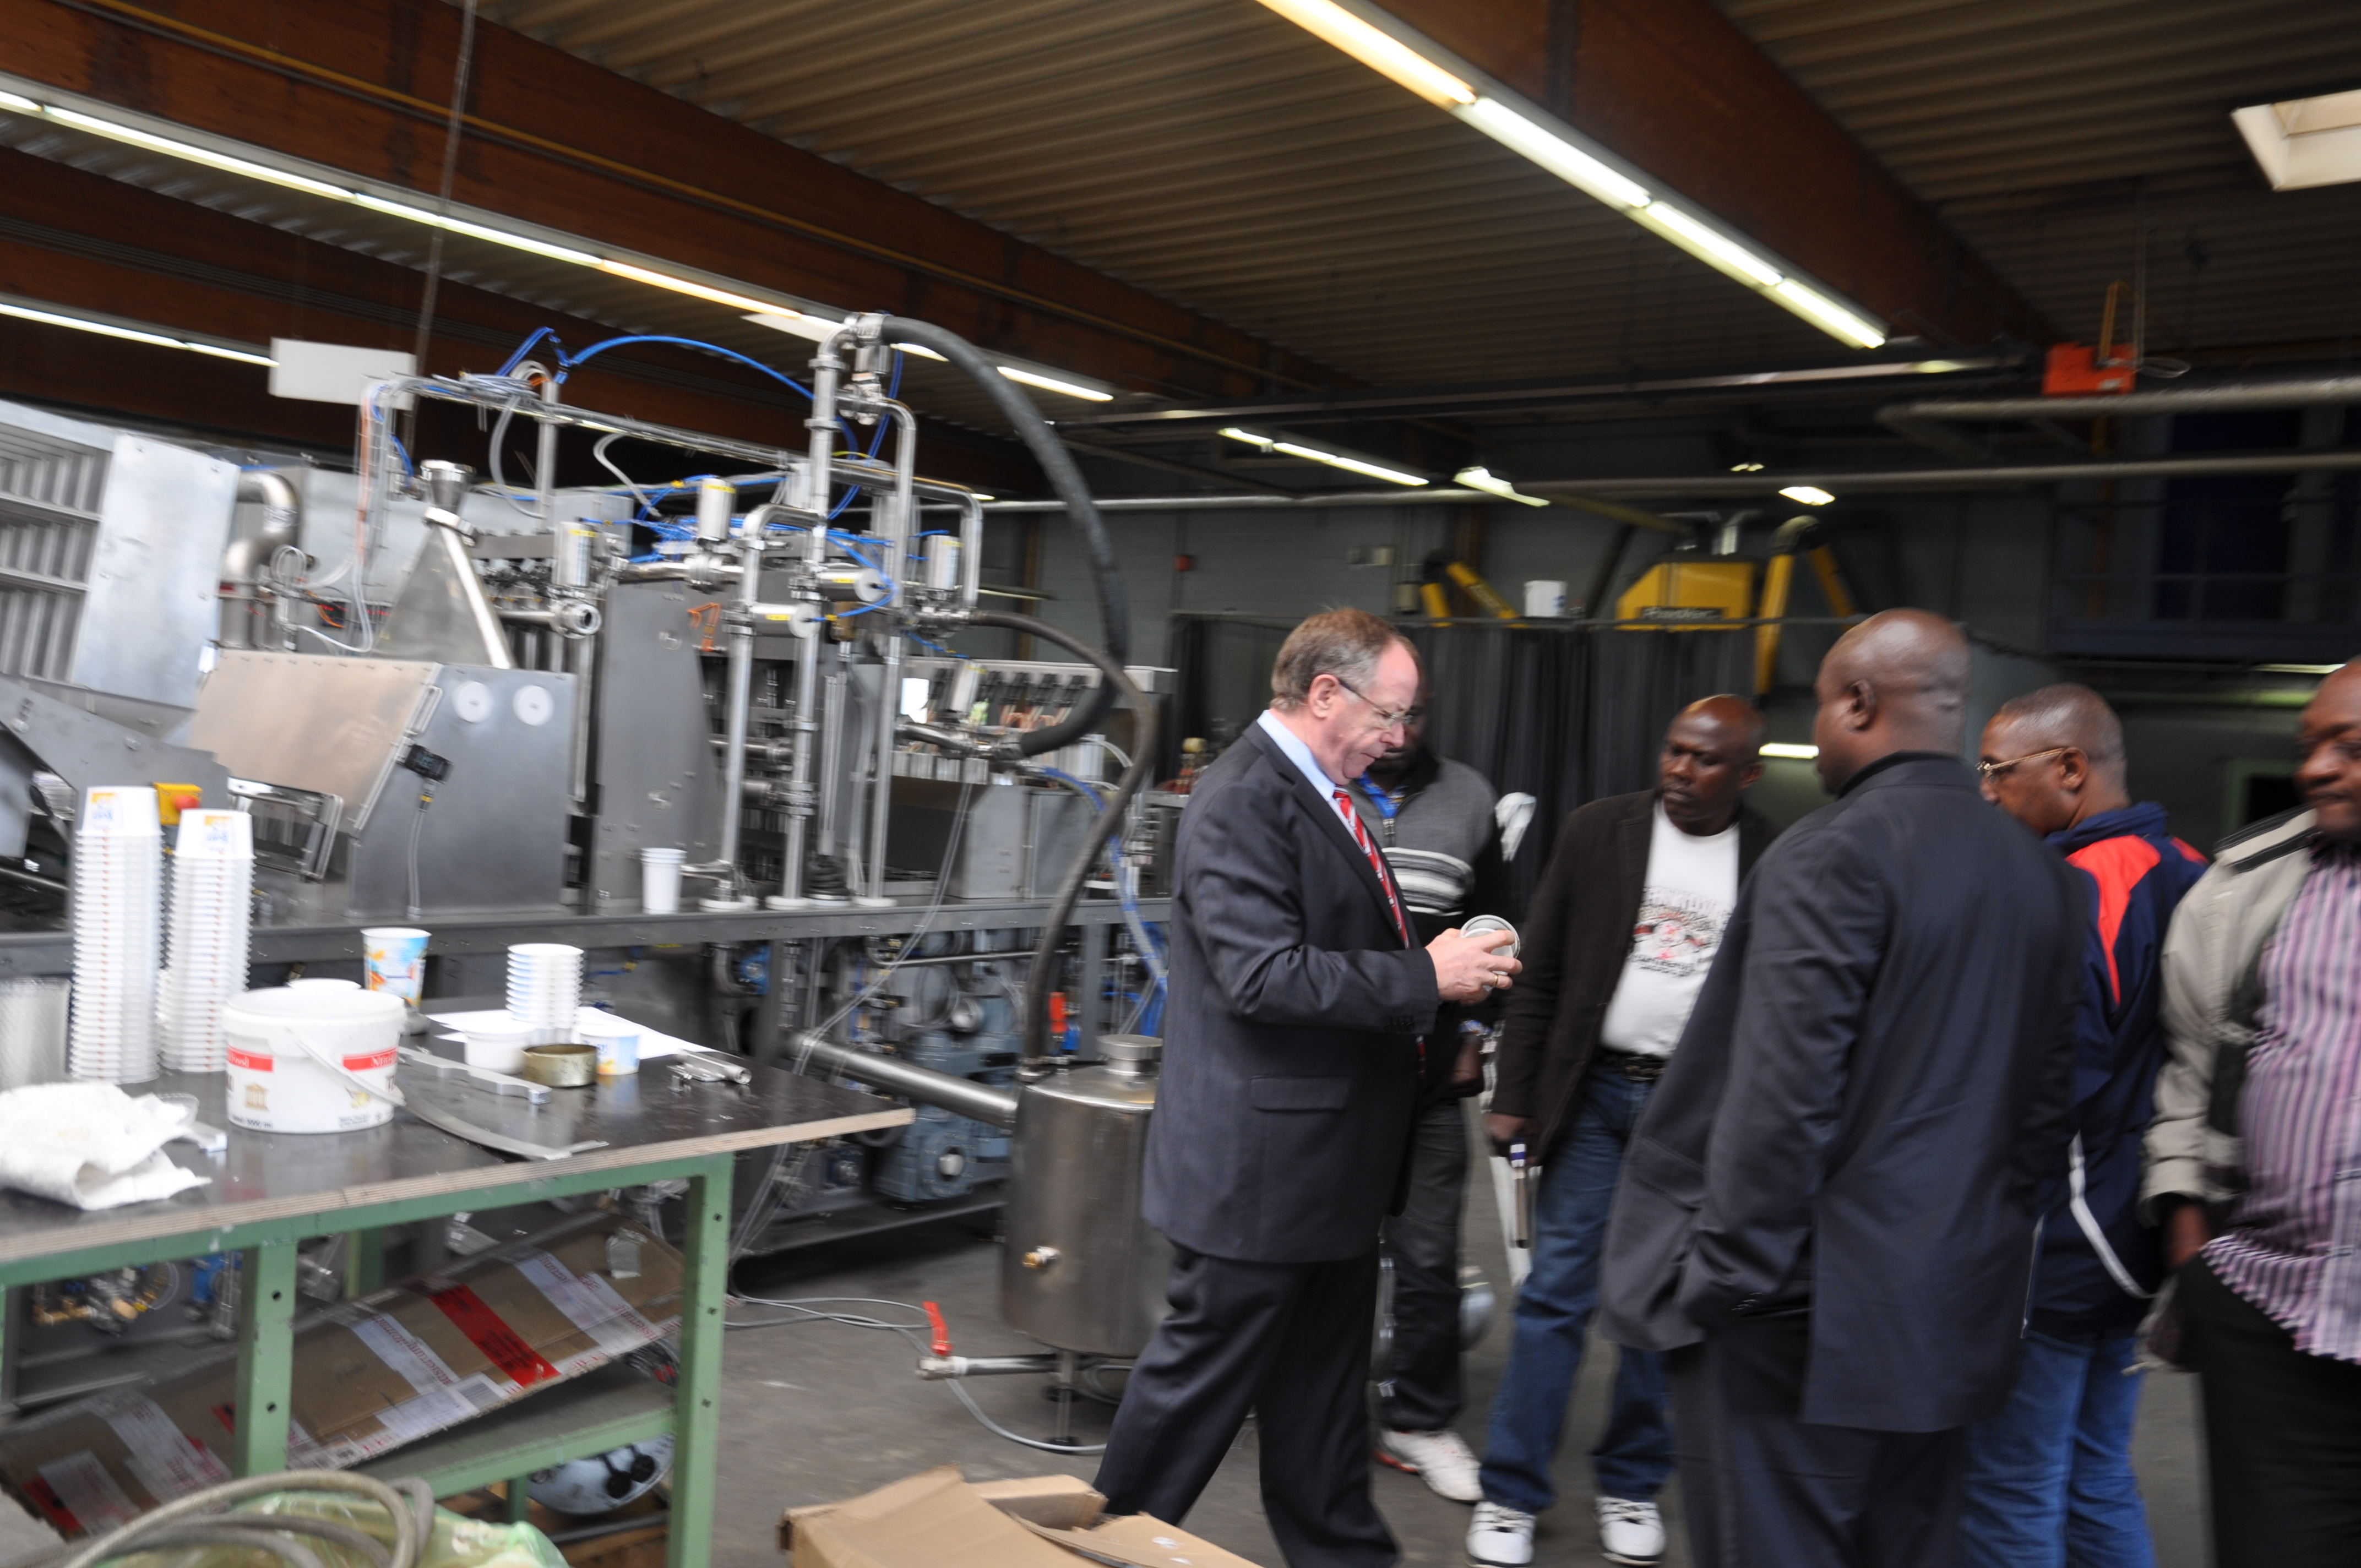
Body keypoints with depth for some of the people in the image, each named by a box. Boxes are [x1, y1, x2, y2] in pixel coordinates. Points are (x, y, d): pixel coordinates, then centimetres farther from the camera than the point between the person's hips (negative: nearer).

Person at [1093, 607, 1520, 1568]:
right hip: (1259, 1157, -10)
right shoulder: (1243, 801, -19)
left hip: (1331, 1159, 10)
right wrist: (1427, 977, -23)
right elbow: (1265, 975, -28)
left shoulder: (1319, 795, 12)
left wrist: (1448, 967, 7)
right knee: (1205, 1369, 6)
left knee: (1324, 1379, 21)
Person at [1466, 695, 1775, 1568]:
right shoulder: (1599, 831, -1)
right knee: (1557, 1292, 2)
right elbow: (1542, 974, 1)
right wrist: (1512, 1096, -2)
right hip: (1595, 1093, 0)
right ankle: (1511, 1494, 12)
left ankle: (1632, 1486, 27)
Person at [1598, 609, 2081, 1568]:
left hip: (1807, 1312, -8)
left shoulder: (1832, 856, -16)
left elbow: (1782, 1100, -20)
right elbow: (2048, 1094, 13)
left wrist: (1727, 1274, -12)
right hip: (1959, 1312, 8)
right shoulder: (2036, 870, 8)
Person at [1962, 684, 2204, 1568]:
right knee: (2098, 1479, 21)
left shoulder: (2070, 891, -20)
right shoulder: (2184, 877, 8)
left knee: (2011, 1494, 4)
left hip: (2049, 1252, -9)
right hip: (2133, 1240, 9)